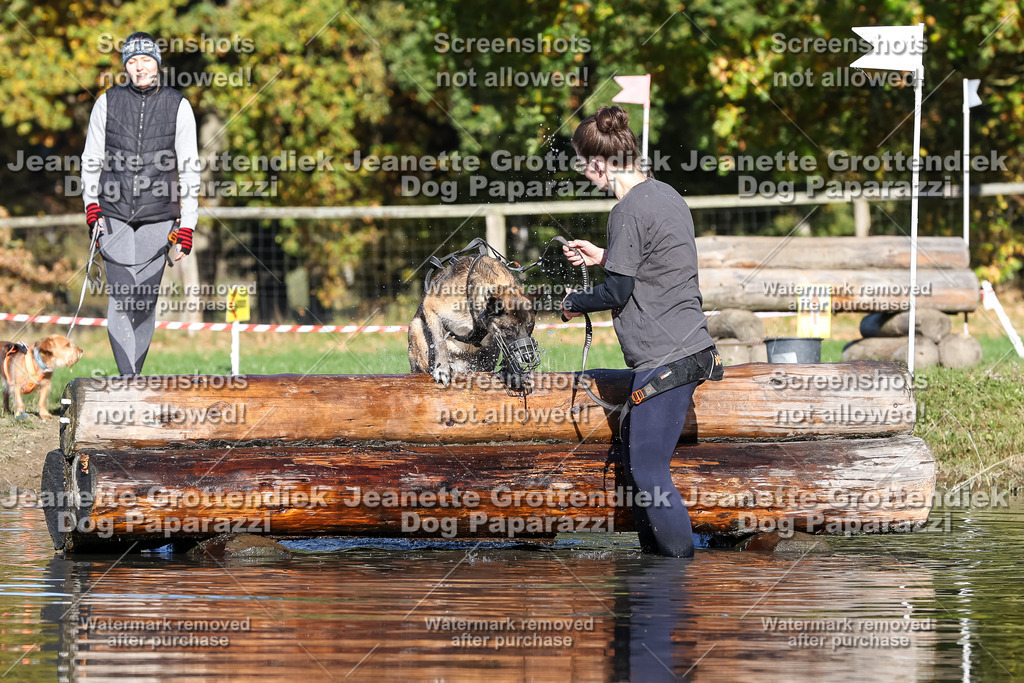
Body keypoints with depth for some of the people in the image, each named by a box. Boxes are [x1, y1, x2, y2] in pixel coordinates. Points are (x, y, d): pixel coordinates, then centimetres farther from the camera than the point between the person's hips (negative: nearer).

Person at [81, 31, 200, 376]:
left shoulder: (178, 106, 2)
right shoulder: (107, 102, 4)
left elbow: (189, 170, 3)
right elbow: (90, 160, 13)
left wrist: (187, 229, -1)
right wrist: (92, 209, 3)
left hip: (158, 218, 0)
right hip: (114, 216, 0)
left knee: (145, 301, 0)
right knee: (121, 298, -11)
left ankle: (133, 372, 13)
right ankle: (128, 380, -13)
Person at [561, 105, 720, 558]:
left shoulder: (629, 211, -15)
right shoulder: (665, 194, 13)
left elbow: (618, 291, -14)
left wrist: (574, 303, 3)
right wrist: (604, 257, 24)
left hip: (665, 360, -10)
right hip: (688, 348, 10)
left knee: (649, 471, -7)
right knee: (633, 456, 16)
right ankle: (651, 554, 21)